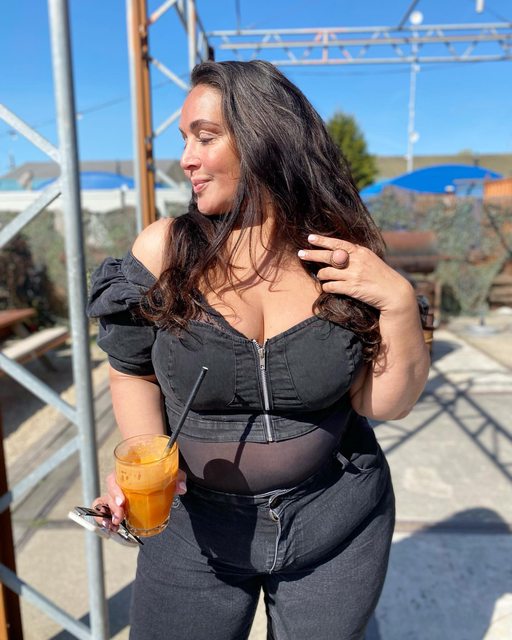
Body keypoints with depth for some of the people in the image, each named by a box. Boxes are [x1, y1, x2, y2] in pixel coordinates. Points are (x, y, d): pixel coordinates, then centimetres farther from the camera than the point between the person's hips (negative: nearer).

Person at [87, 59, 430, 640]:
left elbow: (386, 405, -8)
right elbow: (133, 373, -1)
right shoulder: (164, 250, -12)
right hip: (194, 522, 0)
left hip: (337, 523, 1)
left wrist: (399, 302, -22)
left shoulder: (347, 262, -12)